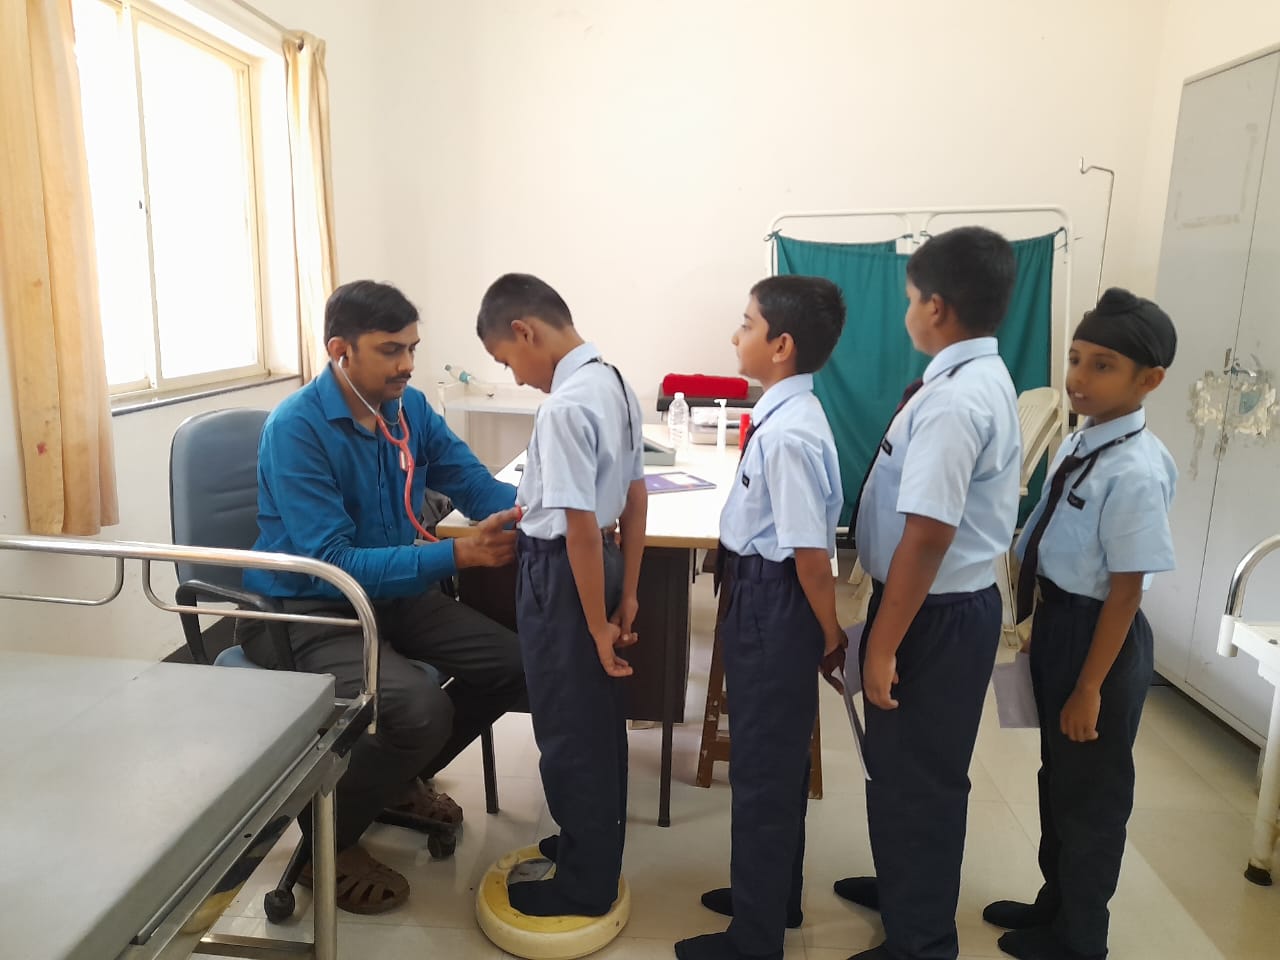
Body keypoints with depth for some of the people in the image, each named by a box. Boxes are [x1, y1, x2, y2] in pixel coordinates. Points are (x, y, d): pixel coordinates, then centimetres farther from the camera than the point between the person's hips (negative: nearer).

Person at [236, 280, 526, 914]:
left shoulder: (409, 408, -2)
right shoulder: (296, 428, -23)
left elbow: (478, 485, -3)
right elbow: (333, 565, -29)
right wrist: (460, 554, -37)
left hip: (389, 593, 7)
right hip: (302, 613, -7)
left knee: (508, 665, 0)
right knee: (420, 709, -29)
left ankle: (398, 779, 24)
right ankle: (329, 838, 2)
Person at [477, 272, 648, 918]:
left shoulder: (563, 406, -24)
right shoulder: (614, 383, 5)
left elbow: (581, 526, -25)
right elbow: (635, 496, 9)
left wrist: (597, 626, -16)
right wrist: (627, 595, 13)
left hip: (562, 572, -9)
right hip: (603, 559, 9)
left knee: (568, 730, 8)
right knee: (599, 720, 23)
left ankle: (584, 888, 28)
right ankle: (595, 848, 44)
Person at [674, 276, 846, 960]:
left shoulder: (787, 432, -26)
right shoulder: (785, 415, 5)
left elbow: (812, 550, -23)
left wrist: (830, 635, -12)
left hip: (772, 604, -10)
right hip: (761, 595, 10)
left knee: (762, 767, 6)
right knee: (776, 757, 24)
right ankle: (772, 895, 46)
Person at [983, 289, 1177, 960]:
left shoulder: (1135, 471, -24)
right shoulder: (1080, 443, 0)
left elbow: (1125, 591, -21)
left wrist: (1089, 689, -16)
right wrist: (1043, 629, 16)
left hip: (1099, 636, -8)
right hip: (1057, 623, 8)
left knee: (1090, 793, 13)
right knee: (1057, 777, 24)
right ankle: (1055, 904, 47)